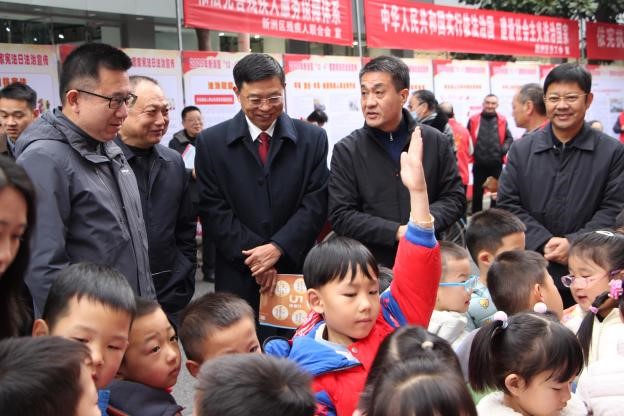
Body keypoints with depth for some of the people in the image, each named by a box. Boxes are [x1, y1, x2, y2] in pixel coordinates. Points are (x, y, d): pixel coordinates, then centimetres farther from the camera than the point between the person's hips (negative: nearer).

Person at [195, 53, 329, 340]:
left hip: (298, 274, 1)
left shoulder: (313, 139, 4)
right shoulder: (211, 142, 2)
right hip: (238, 280, 0)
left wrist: (278, 248, -13)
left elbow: (315, 204, -1)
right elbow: (213, 211, -2)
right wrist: (254, 257, -10)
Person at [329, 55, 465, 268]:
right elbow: (341, 216, -8)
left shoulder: (435, 142, 2)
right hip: (371, 266, -1)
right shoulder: (346, 151, -3)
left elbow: (454, 198, 5)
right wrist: (397, 232, -18)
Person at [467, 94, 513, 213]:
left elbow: (509, 138, 11)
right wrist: (472, 151, -6)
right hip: (479, 164, -1)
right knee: (477, 193, 7)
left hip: (496, 164, 1)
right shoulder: (473, 120, 0)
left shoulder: (502, 120, 4)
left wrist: (504, 149, -6)